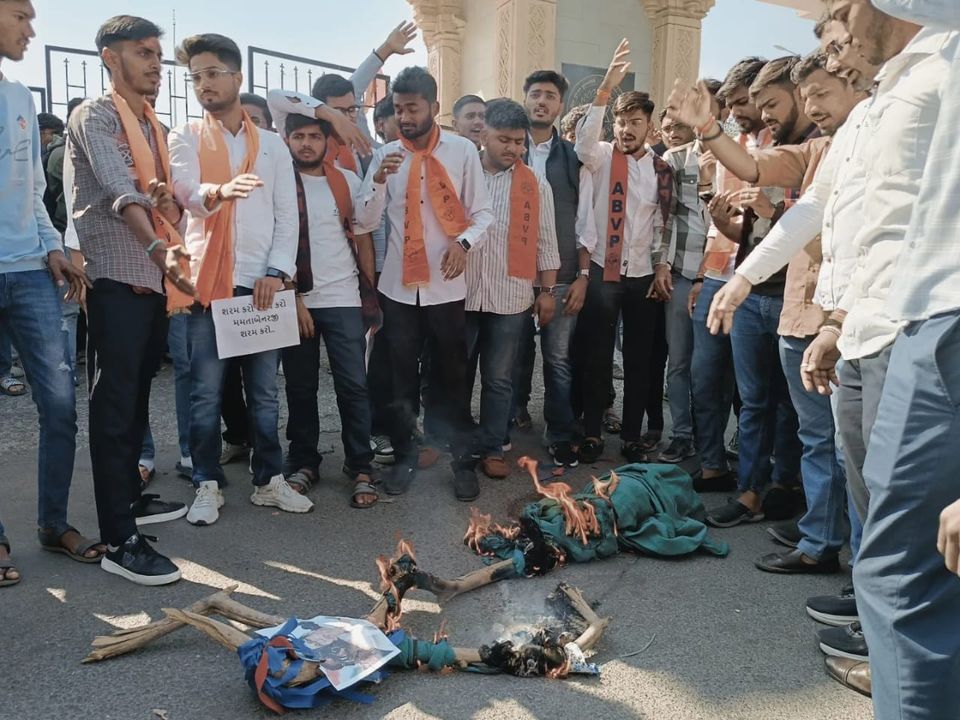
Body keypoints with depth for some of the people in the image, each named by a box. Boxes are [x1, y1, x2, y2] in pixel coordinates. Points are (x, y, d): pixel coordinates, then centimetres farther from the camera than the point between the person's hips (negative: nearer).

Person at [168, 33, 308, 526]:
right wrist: (220, 191, -36)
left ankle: (269, 481, 18)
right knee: (206, 392, 1)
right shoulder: (185, 139, 8)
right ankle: (208, 486, 13)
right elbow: (187, 194, -12)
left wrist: (277, 271, -7)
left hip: (261, 283, 2)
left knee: (264, 391, 7)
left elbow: (288, 216, 8)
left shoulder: (272, 145, 13)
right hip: (207, 283, -1)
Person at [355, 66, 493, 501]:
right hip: (398, 285, 2)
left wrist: (464, 242, -20)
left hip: (446, 285, -2)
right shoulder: (385, 155, 5)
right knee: (402, 378, 11)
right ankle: (404, 457, 26)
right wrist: (378, 181, -16)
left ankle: (463, 461, 21)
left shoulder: (463, 151, -1)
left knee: (454, 377, 8)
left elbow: (482, 212, -1)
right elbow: (364, 223, 0)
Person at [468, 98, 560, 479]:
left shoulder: (535, 183, 4)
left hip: (510, 297, 0)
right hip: (459, 293, 0)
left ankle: (491, 448, 21)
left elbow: (545, 242, 6)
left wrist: (548, 290, 4)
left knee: (499, 379, 8)